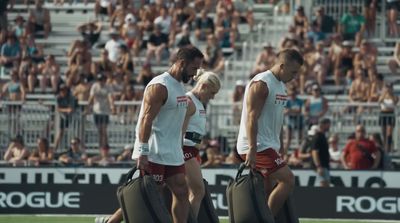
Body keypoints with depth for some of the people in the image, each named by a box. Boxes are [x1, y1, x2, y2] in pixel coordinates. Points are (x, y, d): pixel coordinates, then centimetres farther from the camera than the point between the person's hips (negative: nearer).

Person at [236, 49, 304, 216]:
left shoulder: (281, 85, 16)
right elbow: (252, 118, -21)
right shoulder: (261, 84, -15)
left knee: (266, 192, 8)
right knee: (288, 180, -15)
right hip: (257, 146, -10)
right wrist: (252, 150, -26)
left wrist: (280, 147, 23)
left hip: (269, 146, 10)